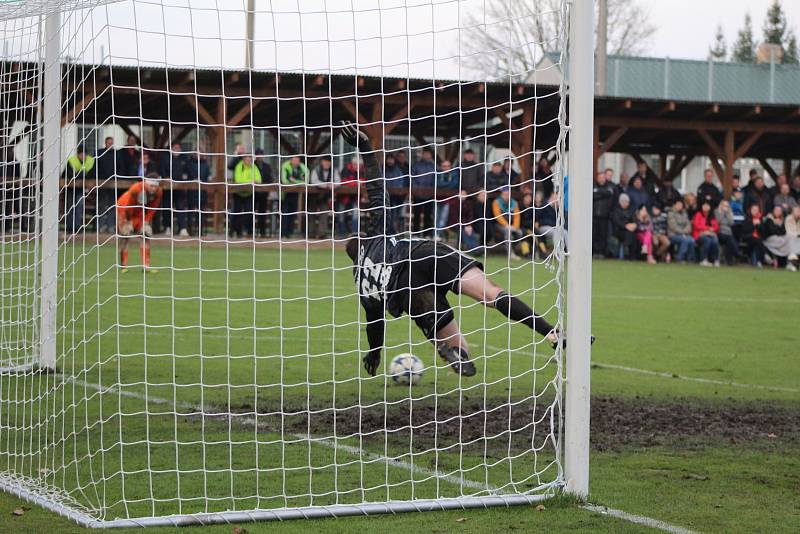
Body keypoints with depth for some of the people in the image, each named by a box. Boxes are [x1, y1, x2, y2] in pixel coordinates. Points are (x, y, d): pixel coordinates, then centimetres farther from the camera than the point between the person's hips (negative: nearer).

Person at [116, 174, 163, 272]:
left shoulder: (158, 192, -22)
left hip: (142, 213, 5)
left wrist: (146, 221, -11)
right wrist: (128, 221, -14)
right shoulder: (136, 189, -37)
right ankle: (123, 266, 1)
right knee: (125, 237, -6)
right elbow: (129, 206, -24)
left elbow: (152, 209, -8)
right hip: (125, 208, -5)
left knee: (146, 235, -3)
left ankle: (146, 265, -1)